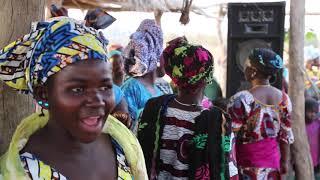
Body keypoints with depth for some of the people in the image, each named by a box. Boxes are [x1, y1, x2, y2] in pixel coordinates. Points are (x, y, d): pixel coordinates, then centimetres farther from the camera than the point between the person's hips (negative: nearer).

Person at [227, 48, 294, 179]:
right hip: (273, 160, 5)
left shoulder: (241, 99, -18)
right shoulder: (284, 98, 0)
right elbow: (286, 135, 6)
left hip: (247, 165, -5)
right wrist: (284, 161, 17)